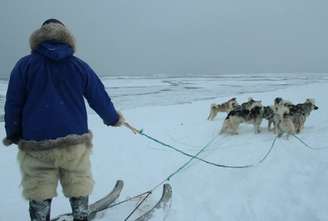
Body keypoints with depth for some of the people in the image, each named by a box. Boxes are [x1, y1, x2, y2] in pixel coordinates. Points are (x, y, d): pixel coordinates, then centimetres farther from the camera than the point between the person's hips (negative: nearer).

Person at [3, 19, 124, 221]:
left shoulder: (25, 65, 0)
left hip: (36, 144, -1)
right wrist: (114, 118, 23)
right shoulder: (80, 66, 4)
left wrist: (13, 135, 13)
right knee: (78, 187, 18)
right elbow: (99, 98, 7)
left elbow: (13, 104, 0)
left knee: (39, 191, 13)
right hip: (74, 141, 1)